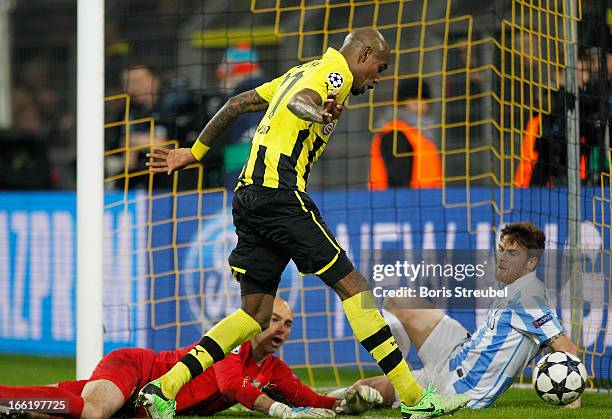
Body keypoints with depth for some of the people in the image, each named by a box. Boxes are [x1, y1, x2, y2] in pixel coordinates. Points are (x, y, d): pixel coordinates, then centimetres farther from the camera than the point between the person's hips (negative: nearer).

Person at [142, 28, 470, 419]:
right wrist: (319, 115, -47)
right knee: (352, 285, -7)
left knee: (257, 314, 10)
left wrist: (194, 152, 34)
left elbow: (237, 104, 28)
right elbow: (300, 101, -24)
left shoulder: (303, 71, 25)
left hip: (249, 194, 9)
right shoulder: (334, 72, -2)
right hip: (281, 193, -9)